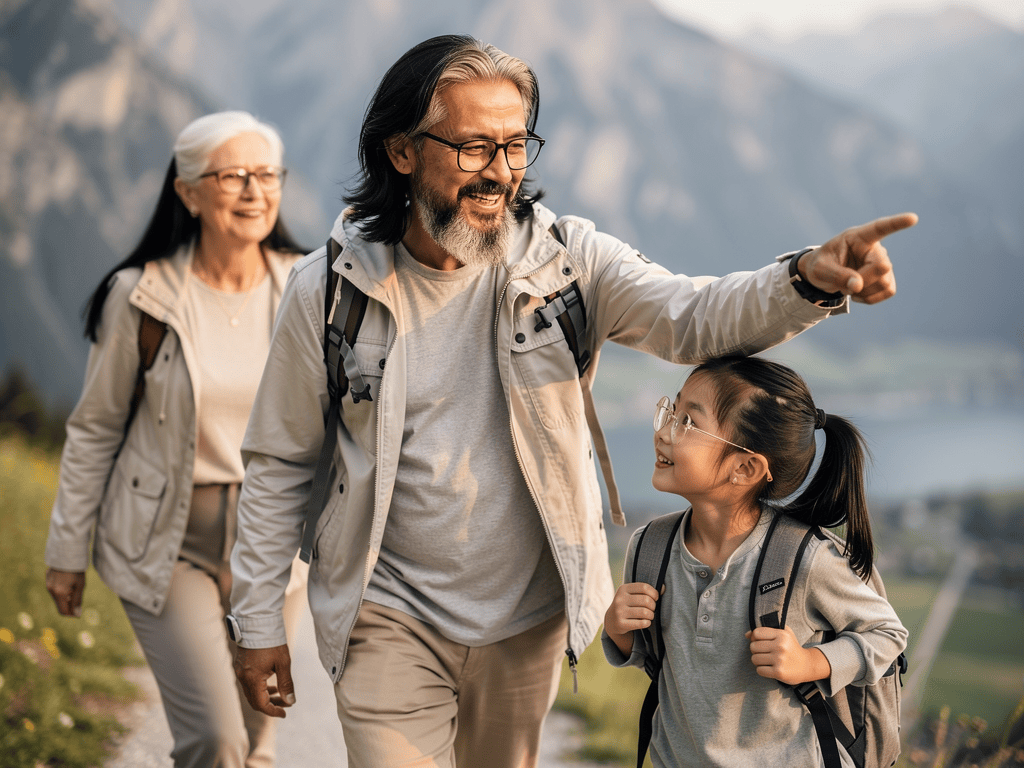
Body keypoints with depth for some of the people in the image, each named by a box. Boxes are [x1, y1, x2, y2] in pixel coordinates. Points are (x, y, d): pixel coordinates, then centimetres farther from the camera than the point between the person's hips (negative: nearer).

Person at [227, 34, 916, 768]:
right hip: (390, 622, -2)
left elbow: (692, 316, -24)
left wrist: (808, 282, -44)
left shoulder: (566, 260, -9)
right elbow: (280, 463, -2)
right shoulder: (328, 289, -11)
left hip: (530, 617, 2)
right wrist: (259, 622, 0)